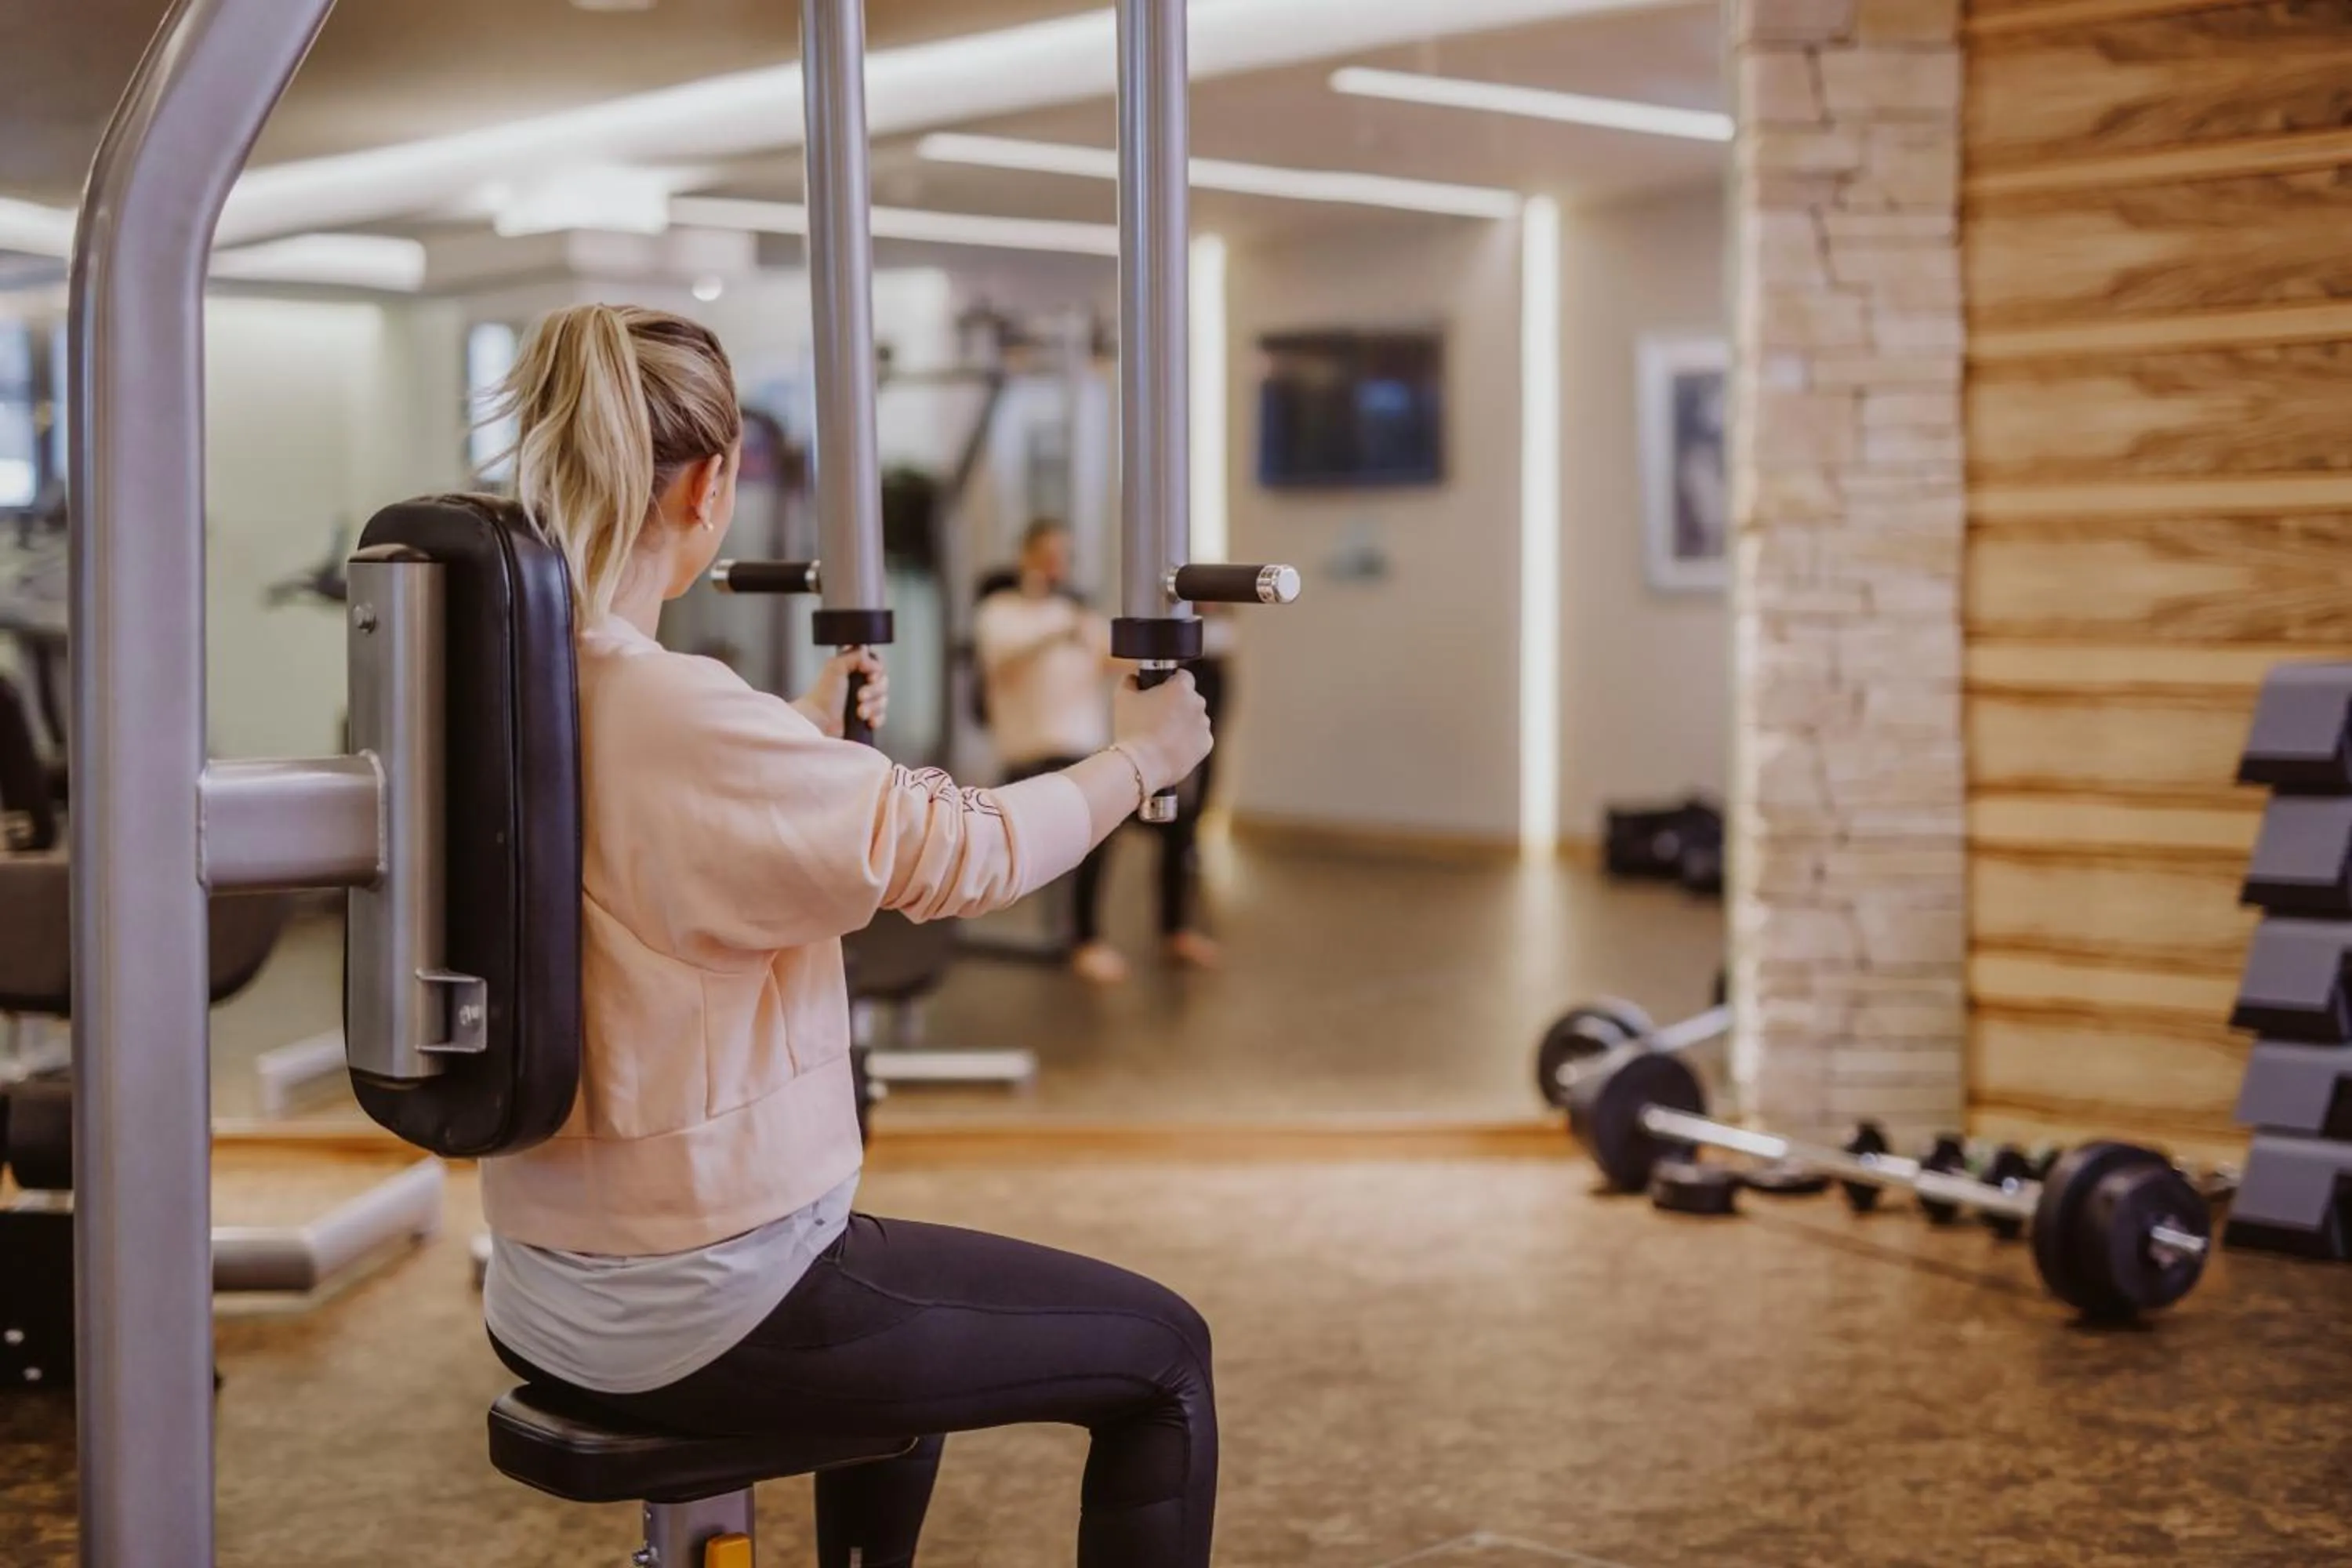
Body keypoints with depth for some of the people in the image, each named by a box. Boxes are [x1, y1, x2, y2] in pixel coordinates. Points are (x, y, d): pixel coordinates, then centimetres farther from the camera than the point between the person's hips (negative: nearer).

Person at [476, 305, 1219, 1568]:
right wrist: (1138, 756, 2)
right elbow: (969, 853, -16)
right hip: (702, 1315, -9)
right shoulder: (679, 715, -25)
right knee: (1159, 1353, 6)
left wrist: (810, 737, 35)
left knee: (907, 1281, 37)